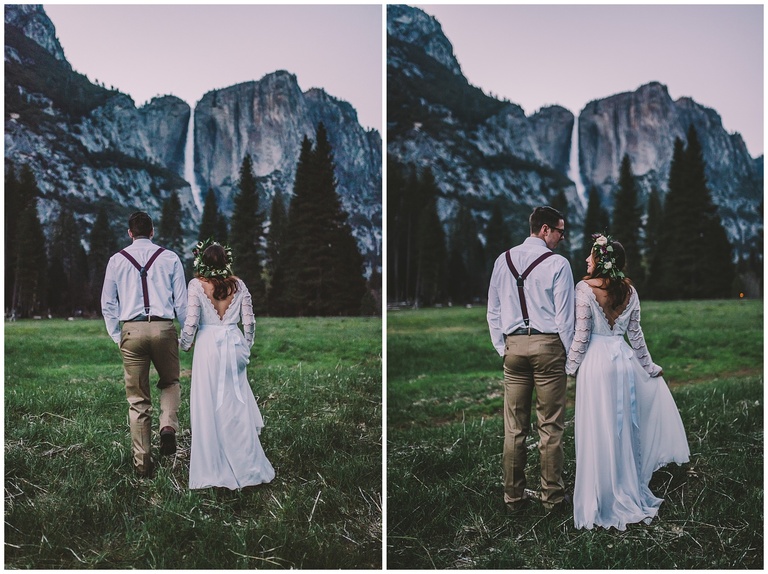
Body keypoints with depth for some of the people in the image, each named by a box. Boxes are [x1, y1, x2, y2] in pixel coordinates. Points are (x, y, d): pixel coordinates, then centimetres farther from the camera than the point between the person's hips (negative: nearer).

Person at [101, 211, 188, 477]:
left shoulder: (117, 260, 8)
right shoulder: (170, 258, 5)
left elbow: (108, 304, 10)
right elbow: (181, 301, 4)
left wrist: (117, 336, 18)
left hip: (131, 329, 1)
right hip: (163, 328, -1)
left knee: (137, 398, 8)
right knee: (170, 383, 22)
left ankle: (142, 461, 9)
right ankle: (168, 426, -6)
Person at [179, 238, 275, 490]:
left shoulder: (197, 285, -6)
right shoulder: (238, 284, 3)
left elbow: (191, 321, -10)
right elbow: (249, 321, 3)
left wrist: (184, 344, 8)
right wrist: (246, 347, 17)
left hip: (208, 346, -3)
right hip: (234, 345, 3)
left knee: (209, 407, 4)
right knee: (237, 405, 11)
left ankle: (214, 470, 7)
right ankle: (245, 466, 17)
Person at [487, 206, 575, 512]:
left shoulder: (504, 260, 8)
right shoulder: (558, 264, -6)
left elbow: (493, 310, 11)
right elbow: (564, 315, -5)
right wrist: (570, 354, 4)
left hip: (513, 346, 4)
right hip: (548, 345, -4)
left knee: (514, 427, 8)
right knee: (550, 426, 4)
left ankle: (513, 496, 14)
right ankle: (552, 496, 10)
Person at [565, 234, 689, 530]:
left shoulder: (585, 288, -10)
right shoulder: (629, 290, 5)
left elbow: (582, 334, -11)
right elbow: (635, 333, 9)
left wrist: (570, 367, -1)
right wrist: (648, 367, 18)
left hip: (596, 361, -5)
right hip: (623, 359, 5)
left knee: (599, 431, 1)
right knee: (624, 427, 13)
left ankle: (603, 500, 8)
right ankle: (629, 493, 23)